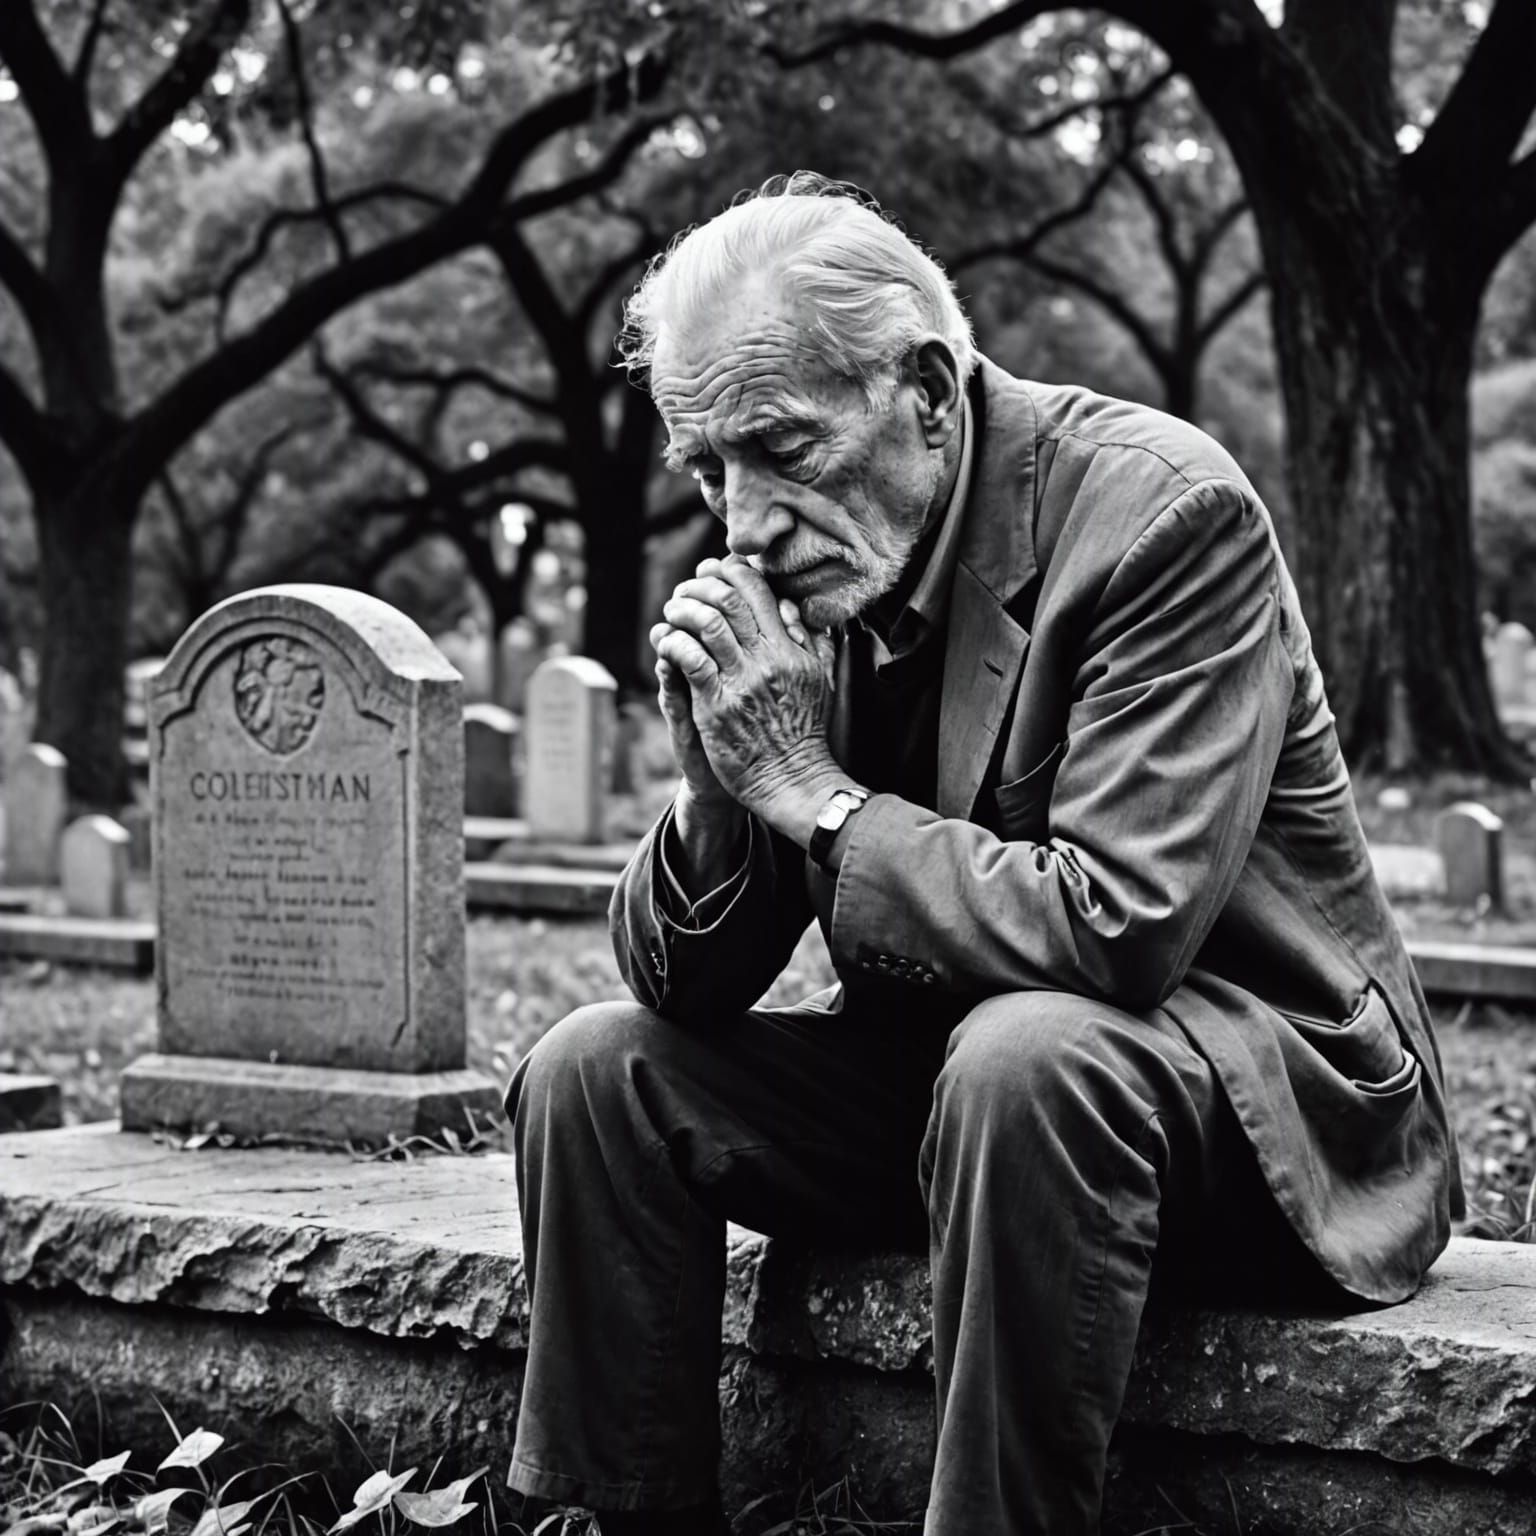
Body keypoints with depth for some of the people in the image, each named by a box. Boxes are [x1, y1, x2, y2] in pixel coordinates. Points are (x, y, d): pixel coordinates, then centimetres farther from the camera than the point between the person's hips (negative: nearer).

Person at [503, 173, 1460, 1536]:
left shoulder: (1166, 512, -19)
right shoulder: (794, 575, 0)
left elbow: (1121, 927, -29)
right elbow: (680, 988, 2)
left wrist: (810, 788, -22)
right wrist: (717, 782, -18)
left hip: (1261, 1093, -7)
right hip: (945, 1070, 7)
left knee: (1021, 1056, -37)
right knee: (595, 1073, -4)